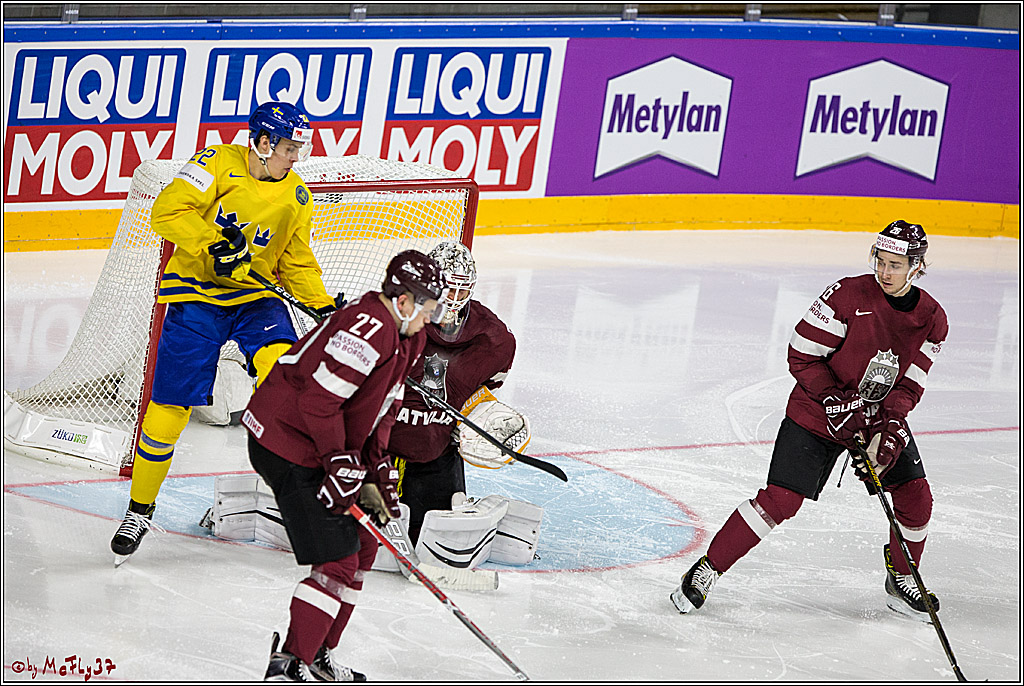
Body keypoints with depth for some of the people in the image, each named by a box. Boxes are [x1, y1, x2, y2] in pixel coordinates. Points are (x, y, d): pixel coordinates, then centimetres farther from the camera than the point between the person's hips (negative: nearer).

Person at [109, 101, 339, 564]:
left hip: (255, 296, 4)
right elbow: (169, 211, -19)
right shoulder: (220, 164, -10)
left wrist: (324, 308, 0)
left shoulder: (296, 196, 6)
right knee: (169, 408, -3)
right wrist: (214, 245, -29)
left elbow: (297, 264, 14)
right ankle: (140, 509, 13)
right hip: (196, 292, -3)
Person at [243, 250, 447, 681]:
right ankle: (288, 666, -11)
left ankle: (317, 655, 26)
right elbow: (319, 401, -27)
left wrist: (375, 476, 8)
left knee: (362, 546, 18)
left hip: (323, 447, 11)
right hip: (287, 447, -11)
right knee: (337, 561, -13)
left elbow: (380, 411, 15)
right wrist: (341, 465, -22)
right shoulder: (367, 330, -24)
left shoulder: (402, 337, 10)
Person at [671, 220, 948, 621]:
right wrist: (836, 401, -25)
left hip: (882, 417, 5)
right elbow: (802, 356, -16)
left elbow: (909, 385, -5)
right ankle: (707, 571, -3)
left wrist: (889, 430, -20)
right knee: (780, 500, -13)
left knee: (915, 496, -3)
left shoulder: (932, 320, -7)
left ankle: (901, 582, 23)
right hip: (817, 413, -4)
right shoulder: (849, 295, -20)